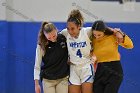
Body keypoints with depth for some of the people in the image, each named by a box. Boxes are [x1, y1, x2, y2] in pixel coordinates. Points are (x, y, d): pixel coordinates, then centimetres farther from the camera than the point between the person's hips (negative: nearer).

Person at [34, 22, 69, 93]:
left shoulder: (64, 38, -7)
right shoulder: (41, 45, -10)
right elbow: (37, 65, -4)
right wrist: (36, 84, -4)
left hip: (63, 79, 1)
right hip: (48, 80, -1)